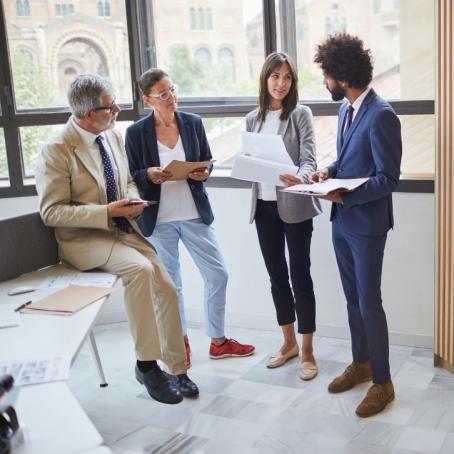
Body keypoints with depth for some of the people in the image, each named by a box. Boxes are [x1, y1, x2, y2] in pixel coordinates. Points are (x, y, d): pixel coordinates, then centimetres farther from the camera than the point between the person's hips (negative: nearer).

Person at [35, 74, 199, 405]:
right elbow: (51, 212, -16)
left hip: (124, 229, 7)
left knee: (166, 288, -7)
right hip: (83, 239, -6)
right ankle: (146, 364, -16)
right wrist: (106, 213, -24)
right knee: (140, 269, -31)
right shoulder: (56, 151, -15)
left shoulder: (114, 136, 5)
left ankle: (176, 368, 11)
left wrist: (133, 199, -5)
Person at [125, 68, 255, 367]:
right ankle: (180, 343, 29)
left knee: (218, 275, 6)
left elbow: (207, 162, 9)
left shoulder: (193, 123, 1)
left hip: (195, 214, 2)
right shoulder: (136, 132, -6)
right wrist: (149, 175, -23)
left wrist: (204, 174, -13)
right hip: (158, 219, -2)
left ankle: (218, 341, 24)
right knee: (170, 283, 10)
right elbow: (131, 176, -3)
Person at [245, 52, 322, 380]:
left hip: (294, 205, -5)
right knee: (277, 276, 13)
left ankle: (307, 351, 13)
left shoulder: (300, 114, -4)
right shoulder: (253, 119, 9)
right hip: (263, 206, 5)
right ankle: (289, 343, 29)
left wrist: (299, 178, -34)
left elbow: (308, 159, -13)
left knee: (300, 276, 0)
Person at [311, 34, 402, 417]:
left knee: (369, 303, 0)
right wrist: (328, 172, -1)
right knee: (353, 299, 18)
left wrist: (344, 195, -27)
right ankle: (361, 363, 34)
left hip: (367, 224, -8)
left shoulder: (381, 116, -20)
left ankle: (383, 382, 15)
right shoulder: (346, 108, 6)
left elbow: (388, 179, -20)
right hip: (341, 221, 8)